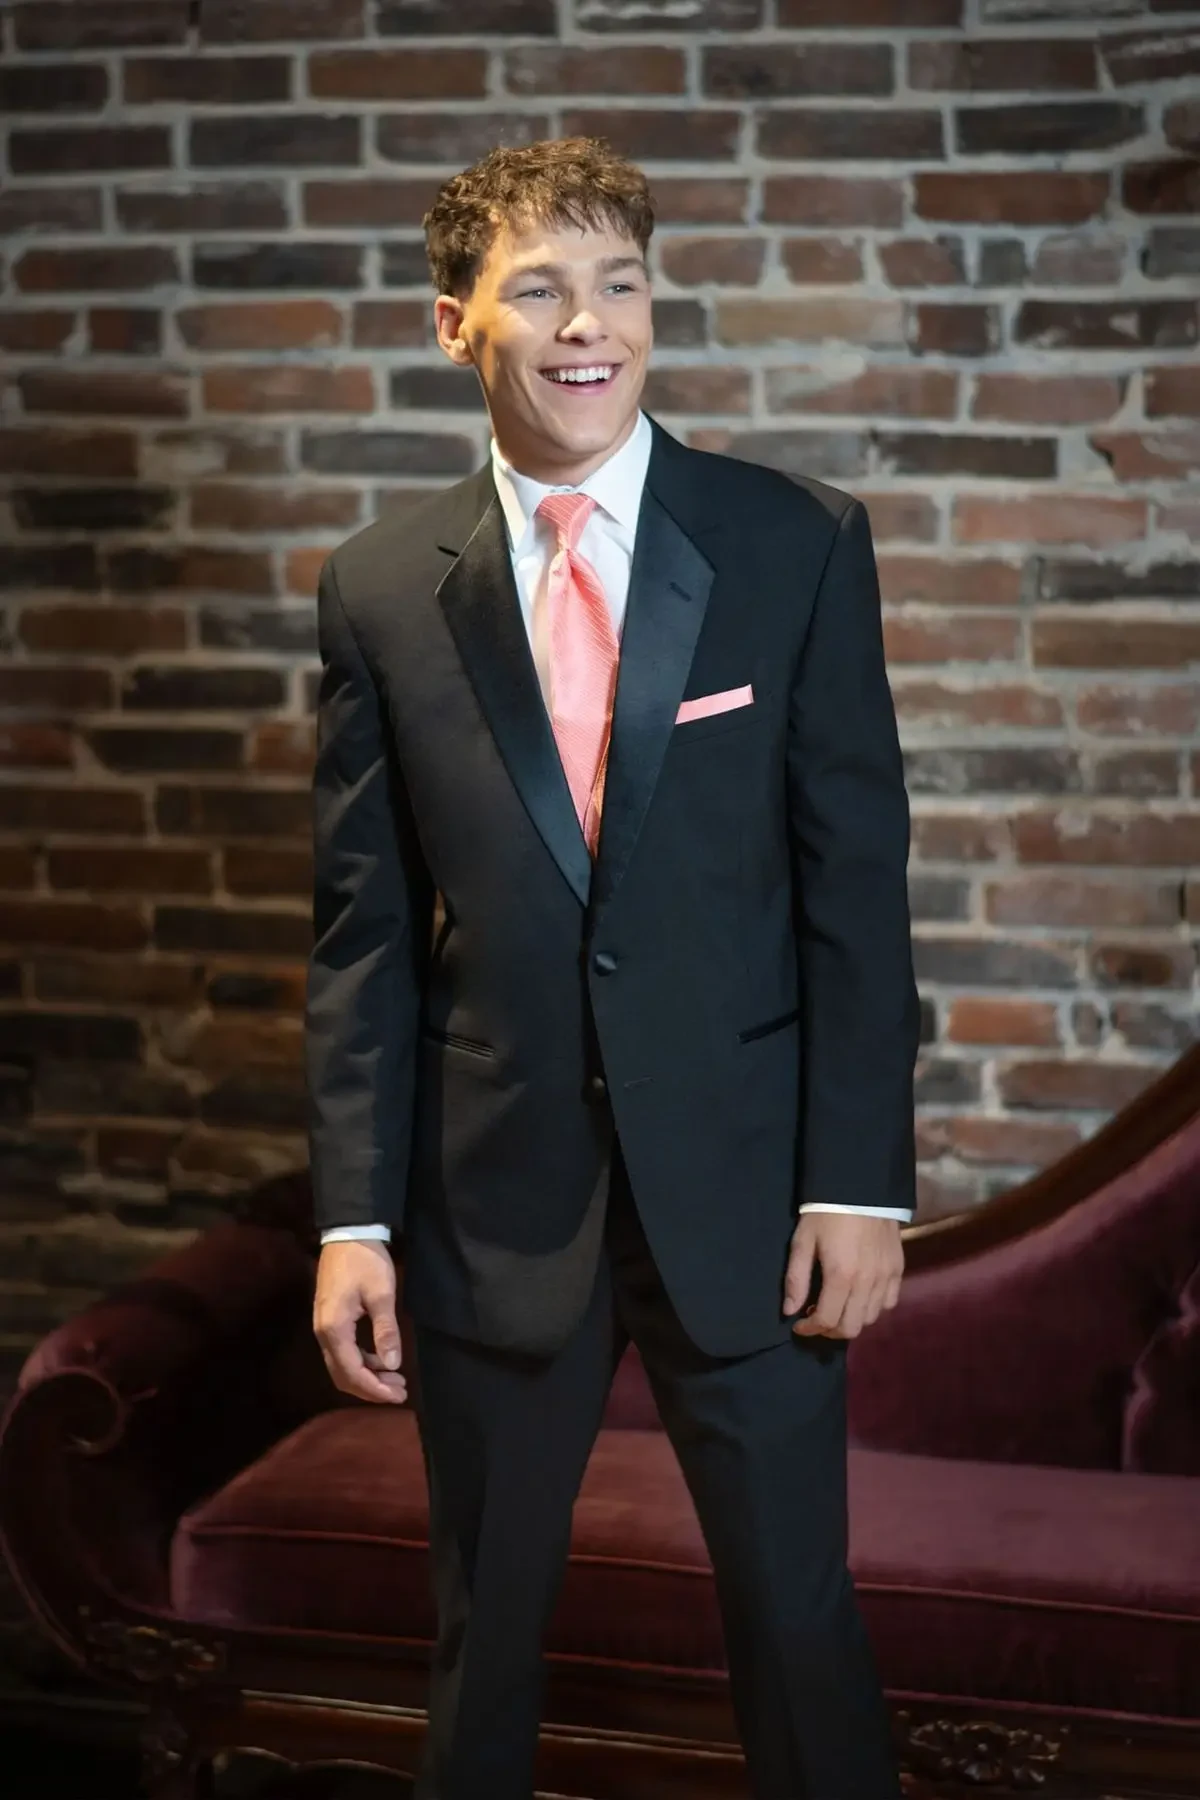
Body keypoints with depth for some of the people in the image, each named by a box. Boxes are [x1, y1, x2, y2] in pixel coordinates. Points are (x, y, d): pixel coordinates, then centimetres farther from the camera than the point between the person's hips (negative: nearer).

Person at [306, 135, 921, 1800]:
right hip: (496, 1203, 1)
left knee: (798, 1618, 10)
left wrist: (860, 1178, -7)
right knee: (485, 1632, 16)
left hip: (742, 1180, -1)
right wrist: (355, 1219, -3)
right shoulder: (381, 590, -1)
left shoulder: (799, 547, -4)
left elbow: (858, 878, -3)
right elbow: (363, 933, 1)